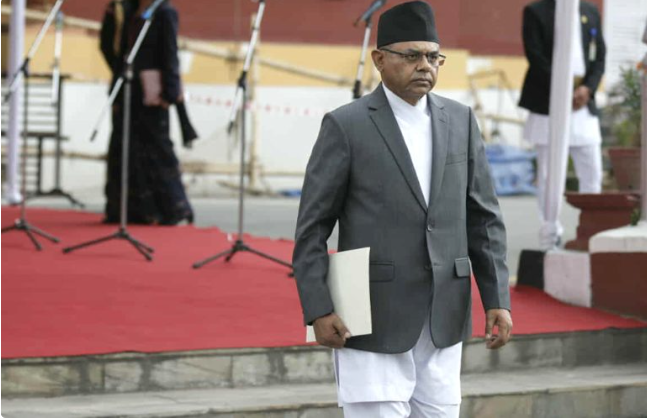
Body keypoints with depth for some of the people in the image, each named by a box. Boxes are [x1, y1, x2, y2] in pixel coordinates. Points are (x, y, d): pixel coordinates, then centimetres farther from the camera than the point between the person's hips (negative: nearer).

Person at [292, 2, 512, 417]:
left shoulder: (460, 120, 7)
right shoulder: (346, 126, -6)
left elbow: (483, 217, 8)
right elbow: (312, 228, -6)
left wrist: (497, 299, -1)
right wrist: (318, 311, -13)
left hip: (443, 320, 5)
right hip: (374, 317, -4)